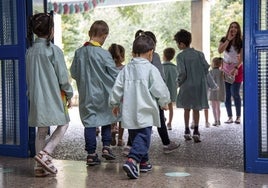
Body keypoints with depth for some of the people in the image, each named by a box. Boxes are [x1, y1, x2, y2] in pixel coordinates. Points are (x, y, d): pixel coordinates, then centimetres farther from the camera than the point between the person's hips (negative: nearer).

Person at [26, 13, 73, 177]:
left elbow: (28, 77, 13)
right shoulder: (54, 50, -13)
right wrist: (69, 95, 2)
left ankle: (41, 166, 15)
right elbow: (63, 77, -11)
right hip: (53, 96, -6)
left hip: (36, 97, 6)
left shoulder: (30, 51, 6)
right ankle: (45, 153, -6)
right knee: (63, 124, 11)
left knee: (41, 131, 13)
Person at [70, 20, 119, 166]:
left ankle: (91, 154, 6)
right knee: (106, 120, 17)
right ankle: (106, 147, 13)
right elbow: (115, 74, -11)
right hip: (103, 95, -3)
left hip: (86, 95, 3)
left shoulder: (79, 52, -2)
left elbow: (73, 73, 6)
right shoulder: (103, 54, -15)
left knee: (89, 123, 6)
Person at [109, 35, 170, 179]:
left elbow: (117, 88, 9)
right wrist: (164, 102, 12)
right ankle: (132, 160, -26)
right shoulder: (151, 69, -8)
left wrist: (115, 104, 24)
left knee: (135, 138, 18)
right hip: (145, 113, -6)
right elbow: (159, 89, -7)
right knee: (143, 138, -7)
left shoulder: (126, 69, 7)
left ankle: (143, 162, 28)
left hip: (129, 113, 6)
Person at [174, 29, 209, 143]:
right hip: (199, 86, 2)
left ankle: (187, 131, 20)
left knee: (187, 109, 15)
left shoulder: (180, 56, -12)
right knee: (196, 109, 12)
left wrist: (179, 82, -2)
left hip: (186, 86, -2)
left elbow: (182, 73, -18)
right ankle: (196, 131, 3)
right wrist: (201, 79, 9)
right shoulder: (199, 54, -1)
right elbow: (206, 67, -4)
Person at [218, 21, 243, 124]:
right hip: (226, 68, 3)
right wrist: (228, 39, -16)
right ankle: (230, 117, 9)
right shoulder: (224, 40, 3)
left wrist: (236, 68, -24)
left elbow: (242, 58, -10)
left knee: (235, 93, -11)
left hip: (237, 68, -3)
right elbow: (220, 51, -15)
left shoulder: (241, 42, -3)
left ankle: (238, 116, 1)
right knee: (227, 94, 2)